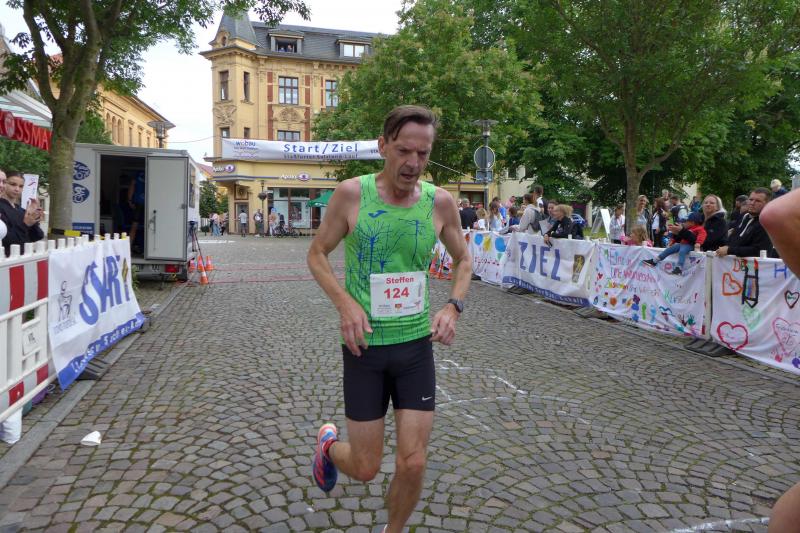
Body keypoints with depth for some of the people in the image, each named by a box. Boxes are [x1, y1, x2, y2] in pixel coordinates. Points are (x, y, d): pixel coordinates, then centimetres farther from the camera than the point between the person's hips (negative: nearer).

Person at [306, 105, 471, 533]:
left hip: (417, 345, 2)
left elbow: (463, 259, 11)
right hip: (365, 346, -2)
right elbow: (316, 254, 0)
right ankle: (329, 444, 43)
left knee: (413, 464, 4)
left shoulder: (440, 202, -5)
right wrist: (345, 302, -16)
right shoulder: (351, 194, -11)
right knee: (365, 468, 7)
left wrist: (453, 306, -7)